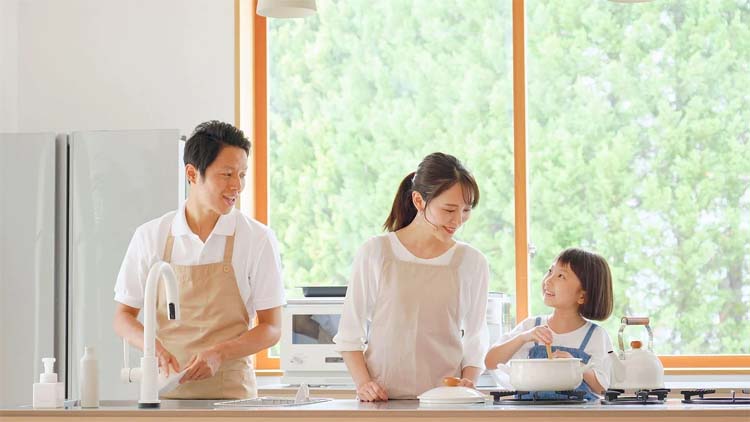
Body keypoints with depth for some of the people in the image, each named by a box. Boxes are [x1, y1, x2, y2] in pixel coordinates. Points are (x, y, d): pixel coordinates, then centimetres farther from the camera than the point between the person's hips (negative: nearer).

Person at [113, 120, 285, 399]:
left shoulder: (258, 239, -1)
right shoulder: (151, 237, 3)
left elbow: (272, 329, 0)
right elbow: (123, 317, 9)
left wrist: (218, 354, -16)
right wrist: (154, 347, -12)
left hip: (230, 390, -1)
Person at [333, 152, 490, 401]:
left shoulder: (472, 263, 10)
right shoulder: (375, 253, 5)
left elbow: (475, 342, 14)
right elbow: (349, 334, 8)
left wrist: (467, 383, -3)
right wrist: (363, 383, -5)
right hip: (383, 400, -2)